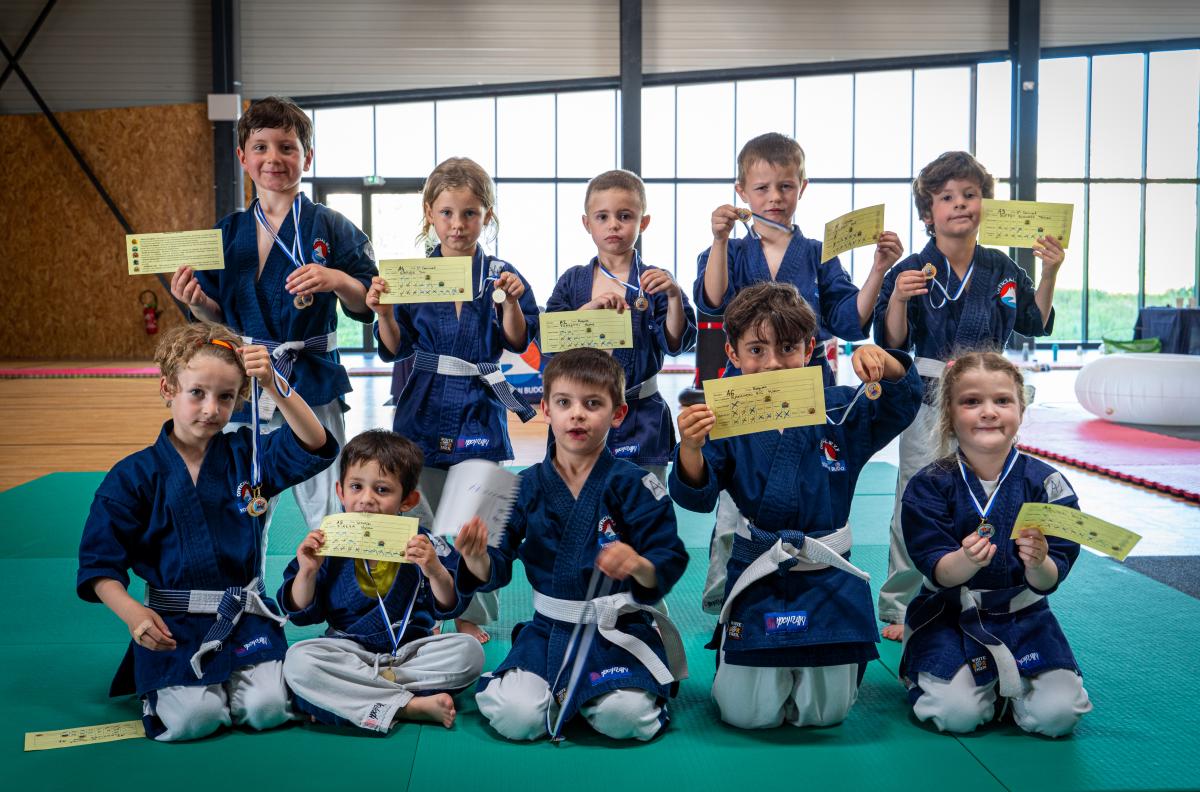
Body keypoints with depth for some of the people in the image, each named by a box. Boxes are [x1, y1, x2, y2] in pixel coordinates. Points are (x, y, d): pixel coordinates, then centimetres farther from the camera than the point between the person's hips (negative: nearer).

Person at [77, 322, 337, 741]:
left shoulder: (247, 455, 2)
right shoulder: (134, 475, -3)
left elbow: (314, 446, -14)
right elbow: (99, 564, -2)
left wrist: (274, 386, -26)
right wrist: (132, 612, -20)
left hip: (246, 617, 2)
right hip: (172, 626, -2)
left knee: (268, 708, -16)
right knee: (194, 718, -20)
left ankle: (232, 681, 19)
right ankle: (156, 686, 15)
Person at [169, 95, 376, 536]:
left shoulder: (329, 227, -2)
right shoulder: (227, 234, 7)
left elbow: (367, 305, -3)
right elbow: (219, 316, 12)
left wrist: (336, 280, -21)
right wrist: (196, 302, -8)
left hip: (313, 384, -3)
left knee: (327, 512, 2)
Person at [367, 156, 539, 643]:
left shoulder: (501, 276, -1)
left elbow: (517, 342, -5)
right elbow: (396, 349, 2)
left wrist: (511, 302, -21)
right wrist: (383, 312, -16)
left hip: (479, 410, -1)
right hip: (425, 409, 1)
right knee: (419, 522, 9)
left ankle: (471, 618, 20)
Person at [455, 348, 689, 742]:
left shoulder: (632, 484, -5)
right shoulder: (528, 486, 3)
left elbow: (670, 563, -9)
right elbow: (497, 569, -1)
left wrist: (640, 565, -31)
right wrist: (477, 560, -24)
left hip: (619, 629, -2)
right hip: (548, 630, 2)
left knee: (623, 718, -26)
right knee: (515, 718, -19)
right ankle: (560, 691, 15)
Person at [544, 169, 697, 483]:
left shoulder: (653, 281, 1)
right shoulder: (572, 282, 6)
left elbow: (675, 344, -7)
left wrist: (674, 297, -21)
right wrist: (588, 308, -17)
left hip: (640, 420, -1)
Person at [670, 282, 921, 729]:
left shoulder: (837, 412, -2)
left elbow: (902, 401, -6)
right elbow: (695, 495, -13)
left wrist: (883, 362, -27)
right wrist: (690, 448, -35)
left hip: (828, 578, 1)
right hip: (758, 579, -1)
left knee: (824, 713, 7)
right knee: (749, 714, 2)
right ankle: (734, 661, 35)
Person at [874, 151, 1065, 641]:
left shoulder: (1002, 270, 4)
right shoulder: (910, 272, -8)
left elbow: (1035, 325, 15)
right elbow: (893, 344, -8)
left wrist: (1048, 276, 2)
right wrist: (898, 299, -25)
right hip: (929, 400, -4)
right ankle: (899, 609, 13)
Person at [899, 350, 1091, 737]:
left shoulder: (1047, 483, -7)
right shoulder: (929, 485, -10)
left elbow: (1049, 581, -10)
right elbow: (939, 572, -15)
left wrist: (1038, 564, -34)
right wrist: (967, 560, -38)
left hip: (1022, 616, 2)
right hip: (950, 616, -2)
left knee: (1057, 715, -15)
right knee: (958, 713, -20)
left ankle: (1009, 679, 18)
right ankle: (922, 675, 15)